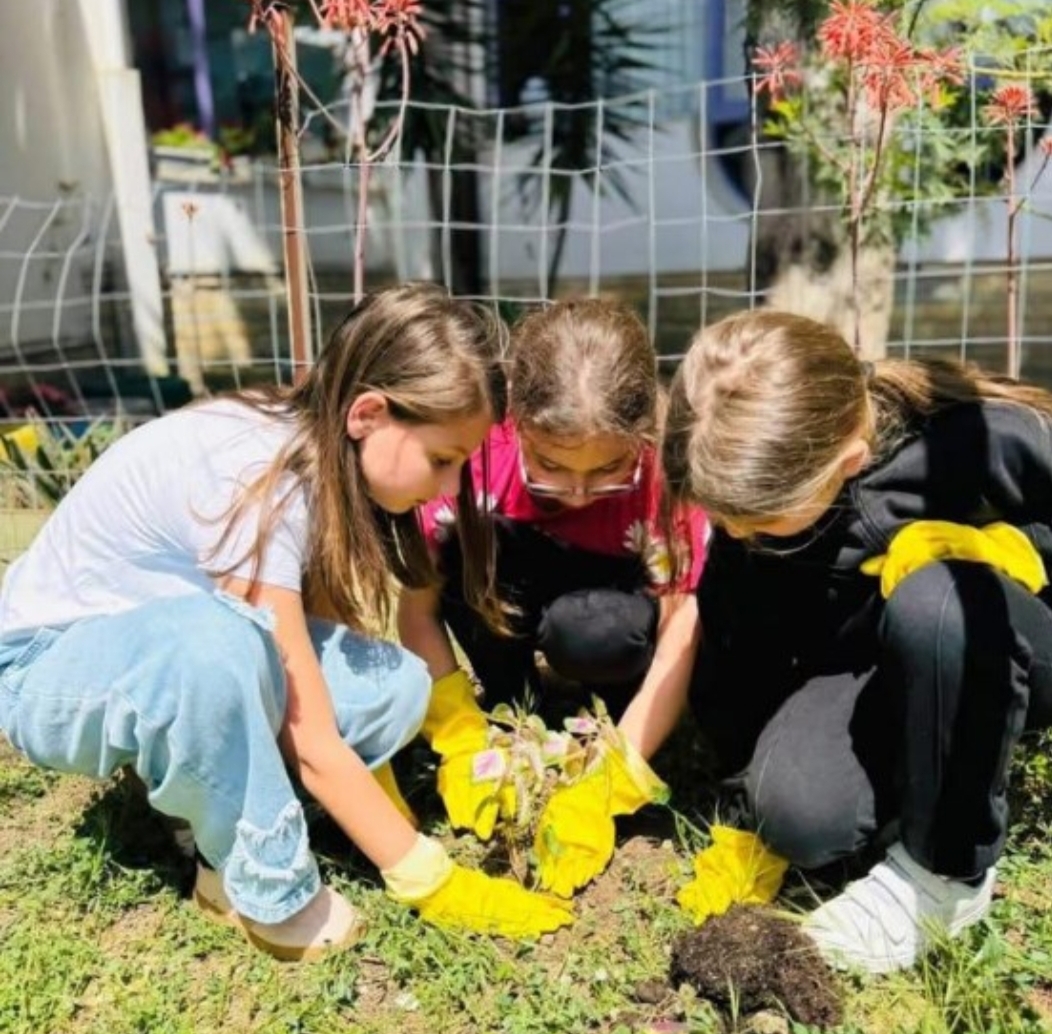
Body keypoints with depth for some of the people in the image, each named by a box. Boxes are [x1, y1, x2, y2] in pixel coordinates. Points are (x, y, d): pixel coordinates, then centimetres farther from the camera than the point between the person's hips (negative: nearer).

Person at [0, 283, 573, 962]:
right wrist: (432, 883, -23)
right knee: (214, 641, -41)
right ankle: (265, 886, -18)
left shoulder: (320, 449, -11)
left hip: (177, 648, 7)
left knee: (397, 688, -17)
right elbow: (312, 741, -31)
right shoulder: (255, 485, -34)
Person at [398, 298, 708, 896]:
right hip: (507, 596, 2)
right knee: (464, 548, -32)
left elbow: (675, 649, -26)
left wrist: (603, 788, -32)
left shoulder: (667, 474, -30)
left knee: (592, 634, -38)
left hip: (614, 606, -1)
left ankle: (593, 712, -2)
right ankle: (512, 706, -6)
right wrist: (465, 745, -27)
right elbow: (418, 610, -20)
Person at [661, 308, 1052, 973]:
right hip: (867, 677, 2)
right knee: (797, 816, -27)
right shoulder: (757, 494, -18)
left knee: (933, 600, -38)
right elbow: (735, 658, -7)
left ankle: (948, 872, -16)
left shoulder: (984, 437, -30)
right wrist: (756, 807, 0)